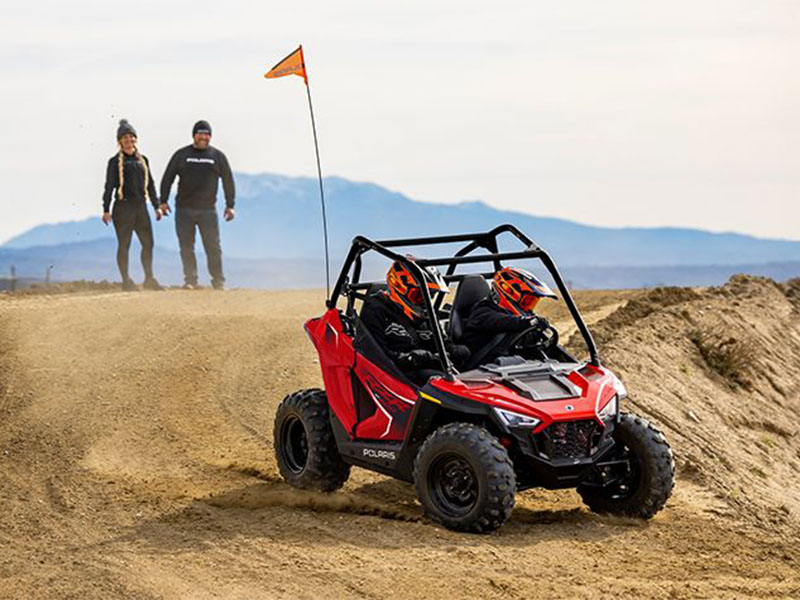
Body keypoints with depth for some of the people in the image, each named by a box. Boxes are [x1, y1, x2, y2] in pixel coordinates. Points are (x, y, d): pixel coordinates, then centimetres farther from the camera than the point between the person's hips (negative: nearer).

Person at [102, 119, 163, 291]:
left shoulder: (142, 160, 14)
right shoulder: (115, 161, 0)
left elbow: (150, 184, 19)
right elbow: (109, 186, -2)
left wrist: (157, 206, 14)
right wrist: (106, 209, -8)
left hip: (141, 206, 5)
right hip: (123, 208, -5)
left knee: (148, 243, 2)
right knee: (124, 245, -2)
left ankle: (149, 279, 10)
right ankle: (126, 281, 4)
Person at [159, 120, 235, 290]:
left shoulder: (218, 156, 8)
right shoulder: (181, 155, 7)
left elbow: (228, 181, 12)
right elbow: (167, 178, 9)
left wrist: (230, 205, 6)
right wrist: (163, 201, 2)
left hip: (208, 210, -1)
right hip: (184, 209, 1)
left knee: (213, 247, -3)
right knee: (186, 247, 1)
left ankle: (218, 281, 3)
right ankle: (190, 280, 6)